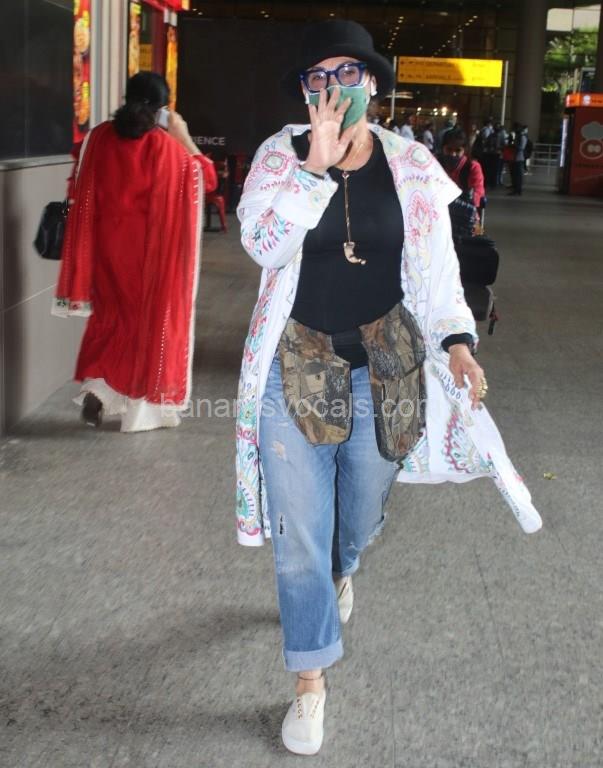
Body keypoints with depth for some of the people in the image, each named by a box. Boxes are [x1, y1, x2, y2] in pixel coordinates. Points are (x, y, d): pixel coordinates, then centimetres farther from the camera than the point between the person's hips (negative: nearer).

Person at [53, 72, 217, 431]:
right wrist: (183, 136, 4)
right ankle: (141, 408, 14)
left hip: (108, 243, 3)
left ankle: (96, 388, 4)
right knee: (151, 318, 10)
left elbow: (86, 196, 3)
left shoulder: (100, 136, -3)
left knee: (111, 314, 20)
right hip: (151, 247, -3)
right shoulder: (166, 146, -12)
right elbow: (204, 175, 1)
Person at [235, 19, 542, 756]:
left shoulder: (411, 167, -3)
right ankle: (310, 680, 17)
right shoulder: (280, 156, -5)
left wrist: (455, 341, -15)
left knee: (360, 512, 21)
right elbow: (263, 244, -19)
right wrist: (317, 164, -25)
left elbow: (434, 268, 0)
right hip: (298, 364, -1)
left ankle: (339, 572, 58)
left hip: (385, 365, 2)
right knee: (299, 533, 0)